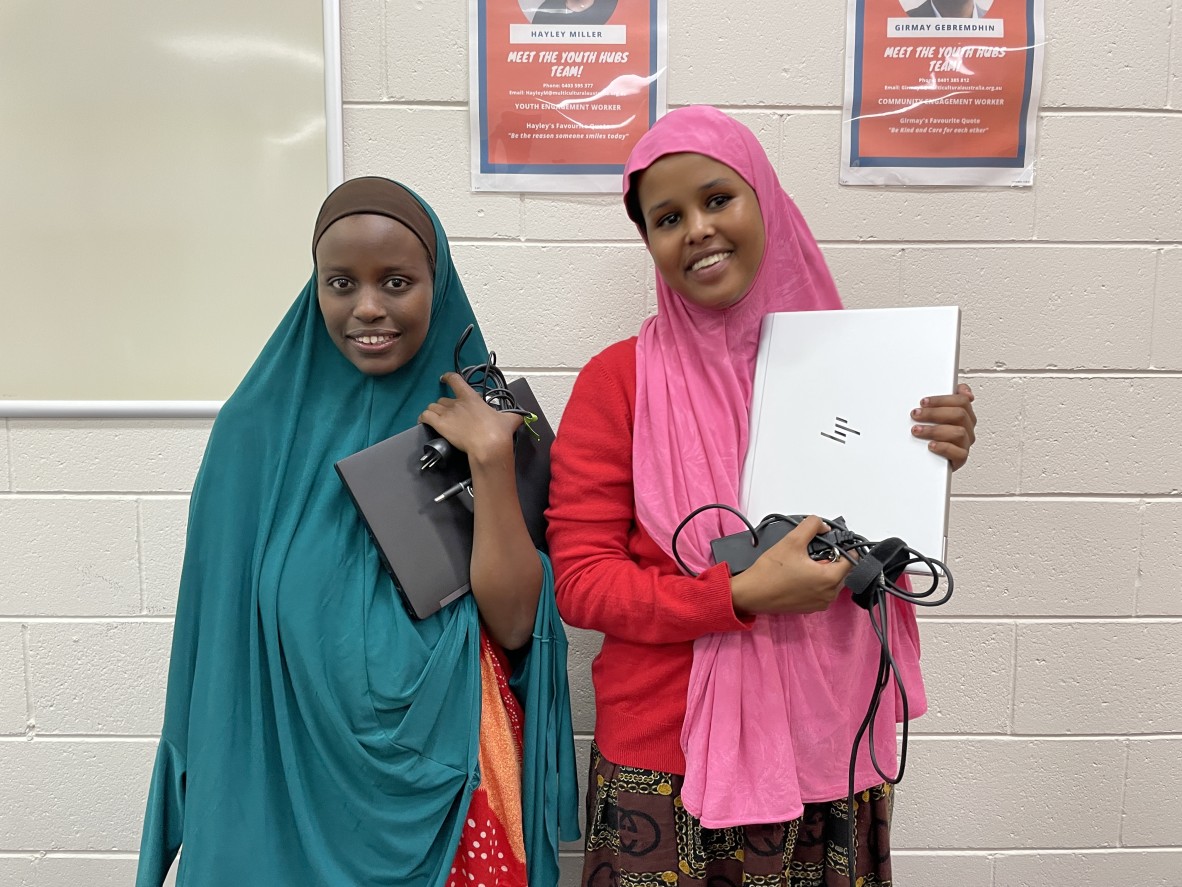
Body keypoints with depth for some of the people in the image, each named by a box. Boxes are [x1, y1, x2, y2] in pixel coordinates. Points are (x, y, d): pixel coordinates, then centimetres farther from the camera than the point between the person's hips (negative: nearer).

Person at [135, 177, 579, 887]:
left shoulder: (489, 420, -7)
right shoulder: (260, 428, -7)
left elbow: (513, 623, -14)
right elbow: (222, 629, 0)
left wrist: (492, 460, -23)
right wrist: (215, 788, 4)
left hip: (448, 777, 0)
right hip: (290, 775, 0)